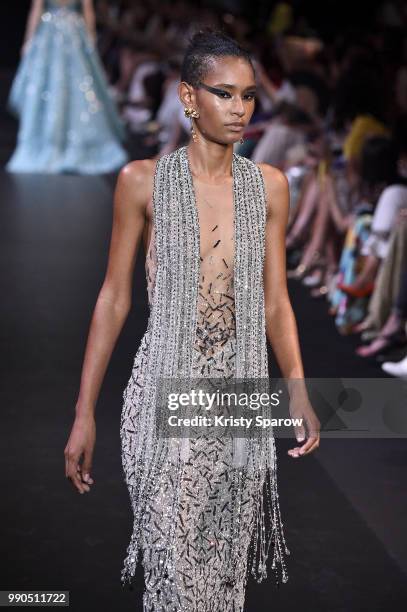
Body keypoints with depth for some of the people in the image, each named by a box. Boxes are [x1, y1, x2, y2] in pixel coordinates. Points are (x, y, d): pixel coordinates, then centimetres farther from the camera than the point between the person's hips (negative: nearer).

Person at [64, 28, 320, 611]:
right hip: (167, 388, -3)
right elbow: (114, 299, 0)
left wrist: (298, 390, -5)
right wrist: (84, 414, -2)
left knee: (228, 559, 10)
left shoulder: (268, 185, 5)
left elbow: (275, 300, 9)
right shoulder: (143, 181, -3)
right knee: (174, 559, -3)